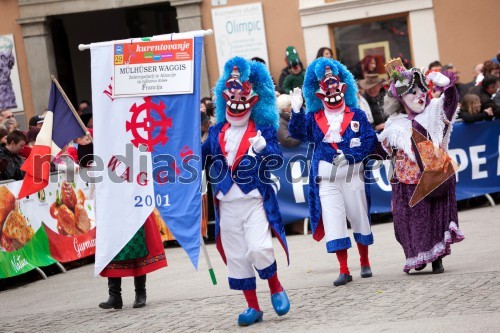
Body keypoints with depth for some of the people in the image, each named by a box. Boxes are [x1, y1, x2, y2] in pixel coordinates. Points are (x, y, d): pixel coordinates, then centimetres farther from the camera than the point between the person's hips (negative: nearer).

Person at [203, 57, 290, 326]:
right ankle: (253, 307, 17)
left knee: (260, 249, -18)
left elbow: (277, 160, -15)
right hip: (227, 205, 4)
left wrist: (264, 148, -33)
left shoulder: (263, 130, -1)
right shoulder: (216, 132, 10)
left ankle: (276, 288, 11)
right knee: (236, 256, 6)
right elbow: (202, 159, 16)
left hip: (255, 201, -4)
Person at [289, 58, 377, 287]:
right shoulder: (314, 117, 8)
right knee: (333, 221, -4)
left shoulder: (357, 115, 4)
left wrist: (350, 155, -18)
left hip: (352, 174, -1)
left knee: (359, 217, 9)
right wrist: (297, 110, -20)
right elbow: (298, 133, -6)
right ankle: (344, 270, 0)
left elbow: (370, 139, -4)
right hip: (326, 176, 1)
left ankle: (365, 263, 27)